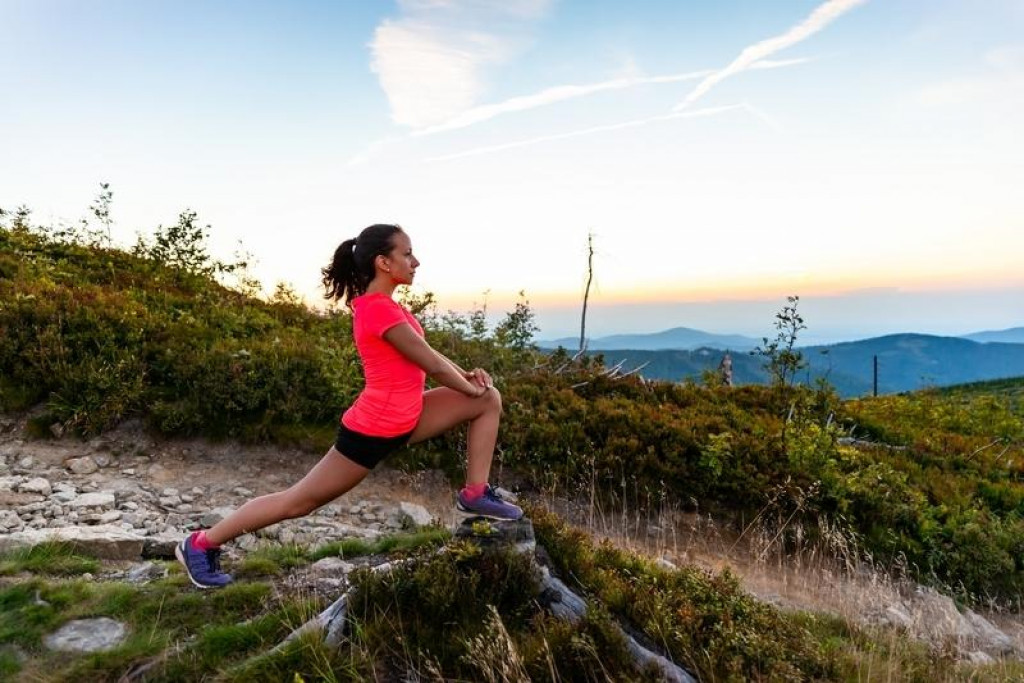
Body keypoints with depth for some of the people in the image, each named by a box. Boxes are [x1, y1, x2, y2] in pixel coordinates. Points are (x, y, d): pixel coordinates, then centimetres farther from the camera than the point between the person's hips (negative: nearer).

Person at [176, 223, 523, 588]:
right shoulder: (379, 310, -24)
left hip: (404, 419, 9)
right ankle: (201, 543, 24)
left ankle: (475, 494, 10)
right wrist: (470, 387, -3)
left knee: (490, 400, 5)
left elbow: (426, 354, 14)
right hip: (372, 431, -9)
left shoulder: (381, 304, 6)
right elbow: (431, 365, -20)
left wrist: (466, 374, 1)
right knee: (300, 500, 5)